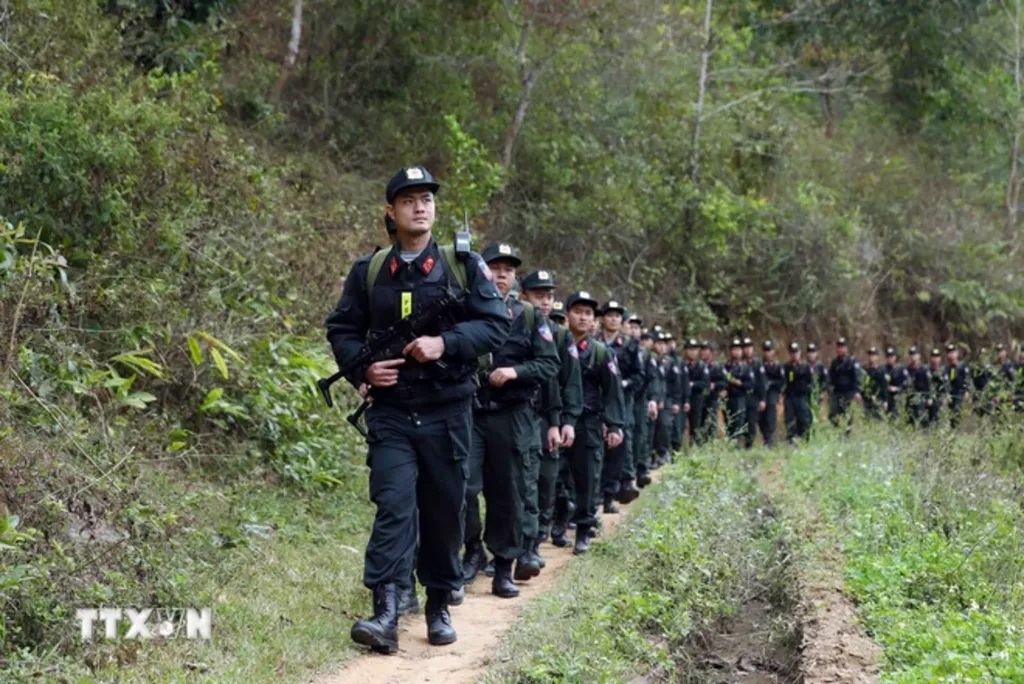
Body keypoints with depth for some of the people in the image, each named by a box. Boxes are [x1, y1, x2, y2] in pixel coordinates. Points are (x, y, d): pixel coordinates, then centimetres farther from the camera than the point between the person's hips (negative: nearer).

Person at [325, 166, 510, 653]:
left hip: (447, 412, 0)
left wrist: (444, 343, -17)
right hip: (391, 412, 0)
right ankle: (386, 611, -21)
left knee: (444, 511, 8)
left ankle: (439, 606, 24)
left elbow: (496, 324, -3)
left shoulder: (464, 266, 2)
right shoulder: (368, 271, 5)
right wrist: (362, 367, -9)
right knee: (394, 503, -15)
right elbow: (341, 330, 11)